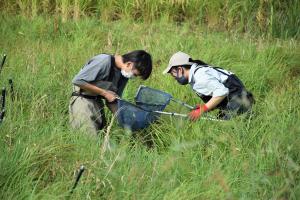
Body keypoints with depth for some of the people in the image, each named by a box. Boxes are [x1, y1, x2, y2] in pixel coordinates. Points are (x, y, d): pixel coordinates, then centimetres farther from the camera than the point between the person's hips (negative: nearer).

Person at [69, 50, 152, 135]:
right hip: (82, 100, -8)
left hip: (98, 103, 8)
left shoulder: (124, 75, 4)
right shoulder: (104, 61, -19)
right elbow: (77, 80, -22)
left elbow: (112, 102, 11)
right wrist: (104, 93, -18)